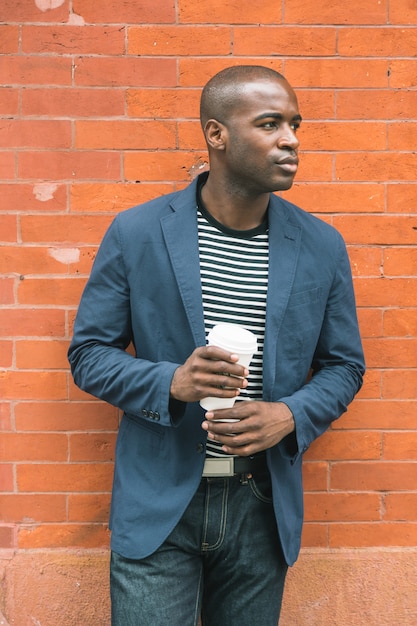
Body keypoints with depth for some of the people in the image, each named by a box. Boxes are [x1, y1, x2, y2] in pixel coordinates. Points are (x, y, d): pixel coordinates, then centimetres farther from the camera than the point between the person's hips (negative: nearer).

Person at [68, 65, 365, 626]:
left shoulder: (323, 247, -2)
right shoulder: (135, 233, -7)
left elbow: (343, 365, 7)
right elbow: (88, 353, -2)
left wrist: (290, 415, -13)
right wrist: (170, 382, -21)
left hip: (262, 507, 3)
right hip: (158, 504, -2)